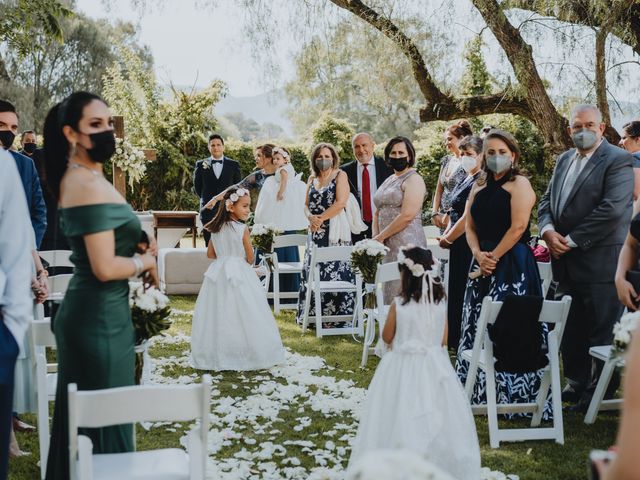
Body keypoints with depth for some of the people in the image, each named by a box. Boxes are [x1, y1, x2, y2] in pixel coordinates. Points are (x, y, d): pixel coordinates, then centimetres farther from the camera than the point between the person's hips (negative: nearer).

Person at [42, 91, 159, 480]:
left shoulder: (78, 178, 11)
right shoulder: (91, 184, -19)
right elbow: (105, 267, -24)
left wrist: (137, 253, 7)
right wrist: (146, 262, -6)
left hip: (87, 313, 10)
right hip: (101, 317, -10)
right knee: (106, 418, 2)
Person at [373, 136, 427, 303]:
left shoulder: (413, 179, -5)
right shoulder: (388, 181, 20)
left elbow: (407, 215, -16)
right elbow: (378, 213, 21)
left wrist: (381, 236, -11)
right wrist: (375, 237, 3)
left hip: (407, 244, -8)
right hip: (387, 245, 8)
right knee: (387, 293, 4)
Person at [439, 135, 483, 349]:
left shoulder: (480, 182, -16)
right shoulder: (465, 180, 14)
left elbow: (468, 217, -19)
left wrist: (448, 239, -9)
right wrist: (446, 234, 7)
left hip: (469, 244, -10)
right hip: (458, 244, 10)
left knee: (464, 294, -3)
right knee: (456, 293, 15)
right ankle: (456, 341, 25)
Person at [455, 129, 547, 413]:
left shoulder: (519, 184, -6)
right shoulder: (479, 187, 16)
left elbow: (518, 227, -16)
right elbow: (470, 225, 12)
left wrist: (493, 257, -14)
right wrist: (478, 254, -5)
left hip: (511, 264, -7)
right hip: (483, 264, 7)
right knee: (478, 325, 10)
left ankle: (512, 394, 1)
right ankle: (480, 391, 21)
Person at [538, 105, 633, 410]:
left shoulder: (618, 161, -9)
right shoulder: (564, 160, 14)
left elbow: (612, 210, -19)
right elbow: (546, 201, 14)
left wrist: (571, 240, -16)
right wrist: (548, 231, -6)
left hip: (600, 261, -7)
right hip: (566, 263, 7)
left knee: (602, 332, 3)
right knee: (570, 330, 16)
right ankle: (576, 383, 30)